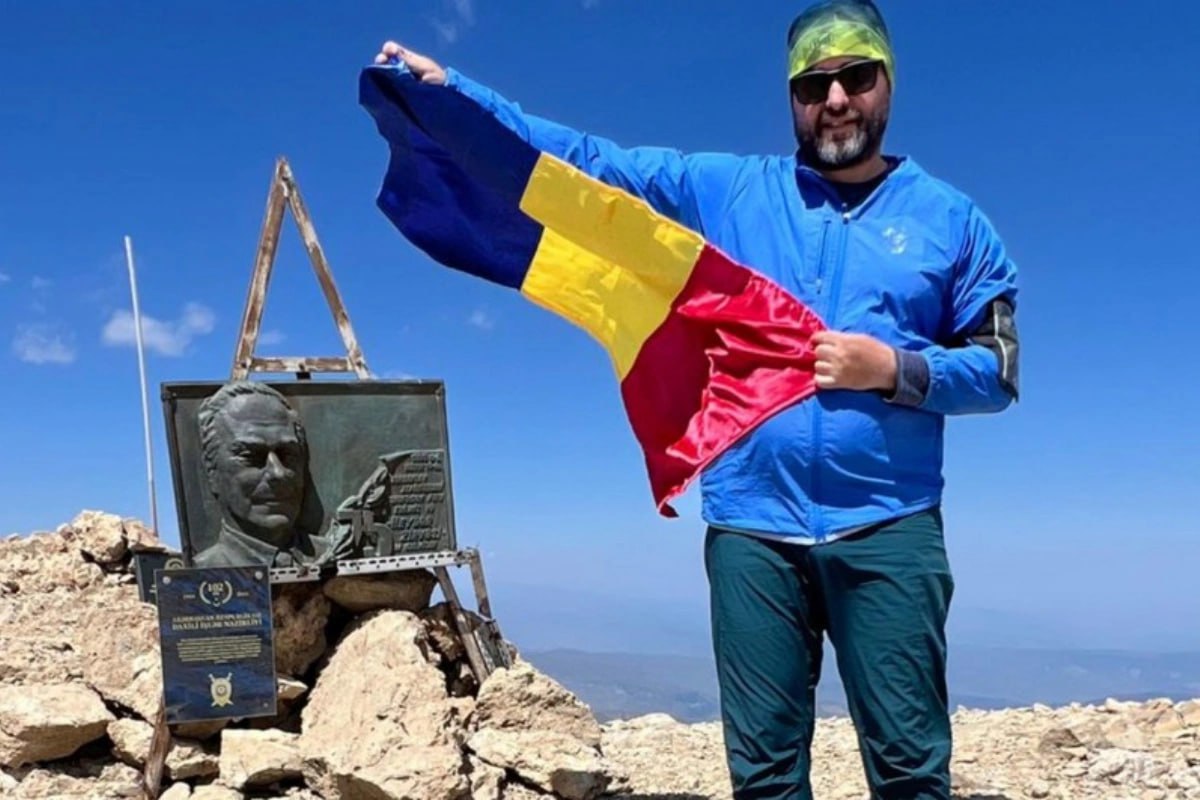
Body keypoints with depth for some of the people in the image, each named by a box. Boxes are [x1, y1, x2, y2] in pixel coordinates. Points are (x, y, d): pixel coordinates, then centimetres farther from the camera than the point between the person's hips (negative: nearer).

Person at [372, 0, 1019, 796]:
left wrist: (895, 369, -11)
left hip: (887, 529, -1)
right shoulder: (725, 189, 10)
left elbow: (998, 369, 8)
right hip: (751, 525, 1)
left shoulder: (951, 219, 8)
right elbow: (584, 160, 9)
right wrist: (448, 89, 5)